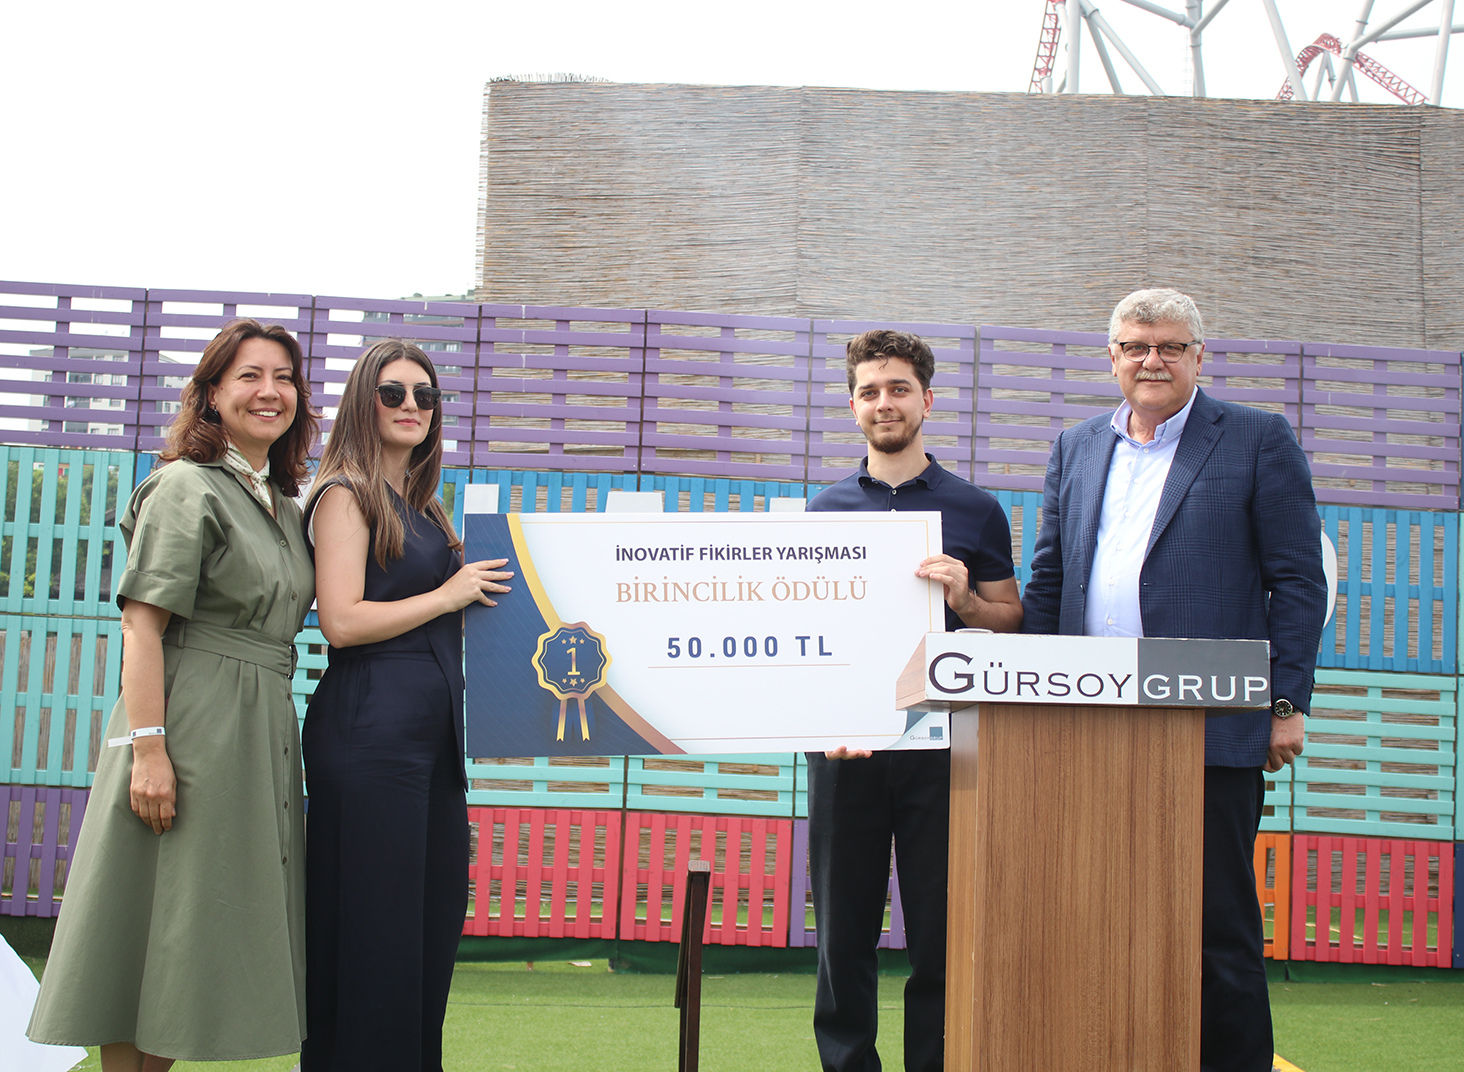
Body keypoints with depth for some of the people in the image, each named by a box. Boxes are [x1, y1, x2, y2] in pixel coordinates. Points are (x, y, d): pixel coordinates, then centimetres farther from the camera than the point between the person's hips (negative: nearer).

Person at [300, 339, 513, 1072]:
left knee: (436, 911, 10)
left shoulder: (421, 507, 20)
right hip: (371, 730, -8)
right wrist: (447, 595, -9)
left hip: (432, 733, 9)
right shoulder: (347, 495, -4)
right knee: (374, 921, -4)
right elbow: (342, 621, -16)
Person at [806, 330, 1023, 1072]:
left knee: (942, 928, 1)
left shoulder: (975, 511, 7)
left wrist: (964, 598, -12)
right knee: (843, 926, 5)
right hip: (846, 740, 1)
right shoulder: (826, 510, 11)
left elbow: (1014, 623, 9)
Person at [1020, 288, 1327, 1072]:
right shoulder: (1076, 448, 16)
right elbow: (1046, 583, 17)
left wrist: (1287, 702, -6)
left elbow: (1300, 582, 0)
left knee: (1219, 922, 1)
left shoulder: (1258, 440, 4)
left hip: (1213, 730, -4)